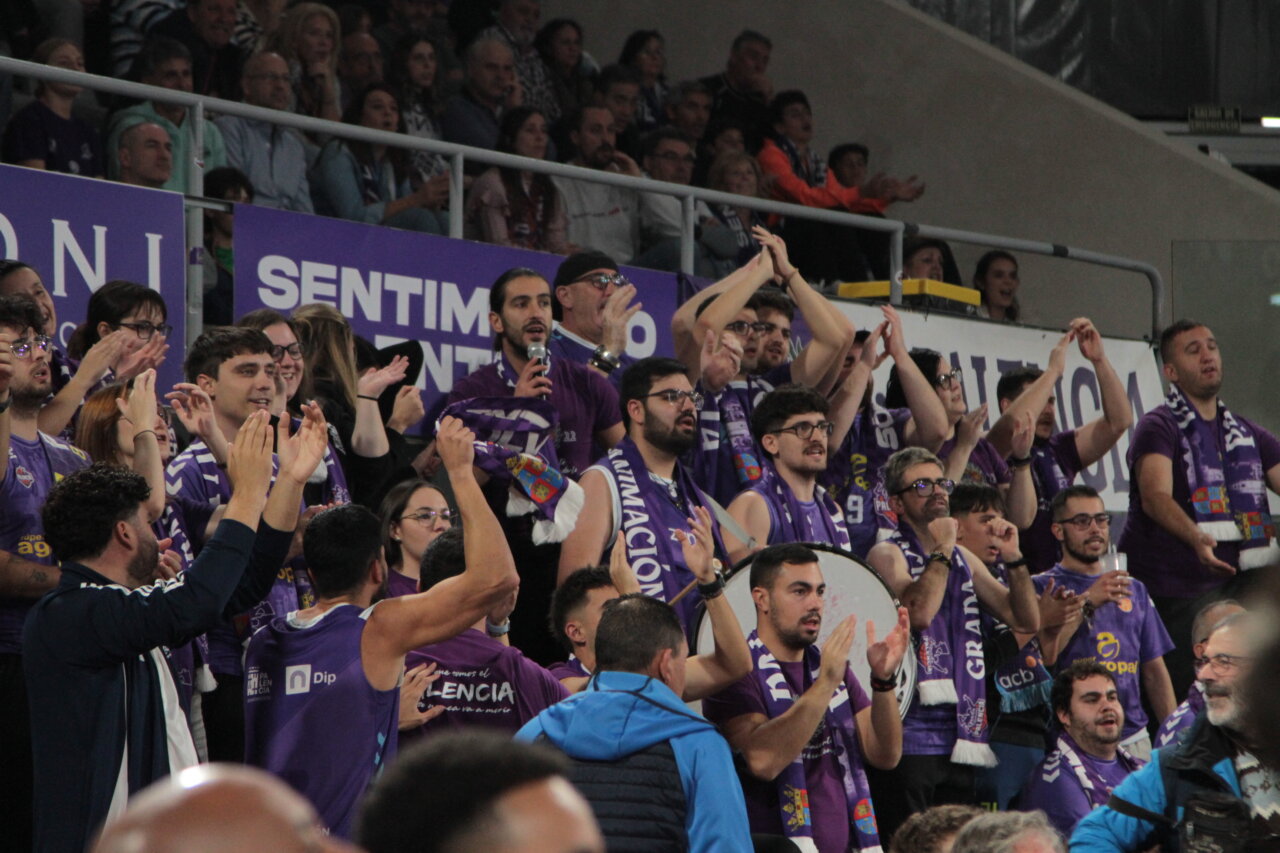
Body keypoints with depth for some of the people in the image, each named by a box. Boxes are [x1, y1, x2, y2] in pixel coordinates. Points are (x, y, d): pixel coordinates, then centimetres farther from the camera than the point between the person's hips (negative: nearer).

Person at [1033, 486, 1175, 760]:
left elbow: (1154, 670, 19)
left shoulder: (1134, 589, 20)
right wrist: (1087, 601, -17)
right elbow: (1040, 656, -13)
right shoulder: (1044, 587, 3)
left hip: (1134, 737, 4)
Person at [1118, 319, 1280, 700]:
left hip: (1237, 586, 6)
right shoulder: (1158, 427, -4)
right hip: (1175, 593, -6)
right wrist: (1196, 537, -39)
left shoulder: (1248, 434, 18)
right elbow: (1155, 496, -20)